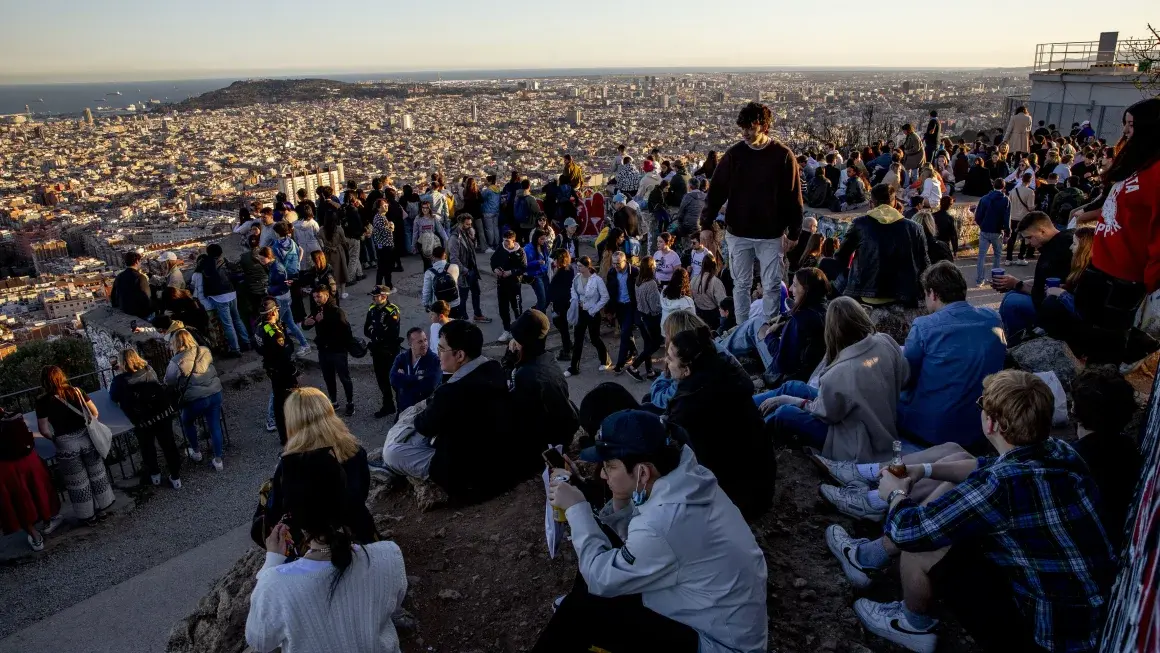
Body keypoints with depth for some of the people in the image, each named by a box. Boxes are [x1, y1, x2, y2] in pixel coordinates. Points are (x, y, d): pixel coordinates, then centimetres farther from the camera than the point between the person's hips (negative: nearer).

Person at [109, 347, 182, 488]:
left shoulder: (120, 380, -11)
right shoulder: (149, 370, -1)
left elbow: (113, 398, 6)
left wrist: (111, 387, 26)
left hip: (142, 420, -3)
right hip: (164, 412, 3)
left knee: (147, 448, 21)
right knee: (168, 445, 13)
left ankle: (154, 475, 38)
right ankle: (175, 477, 23)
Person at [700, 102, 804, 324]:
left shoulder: (783, 155, -6)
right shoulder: (734, 154, -2)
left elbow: (793, 198, -2)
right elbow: (716, 191, 0)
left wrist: (793, 232, -3)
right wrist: (706, 224, -6)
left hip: (771, 234, -2)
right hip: (738, 233, 2)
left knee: (772, 287, 3)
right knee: (741, 285, 11)